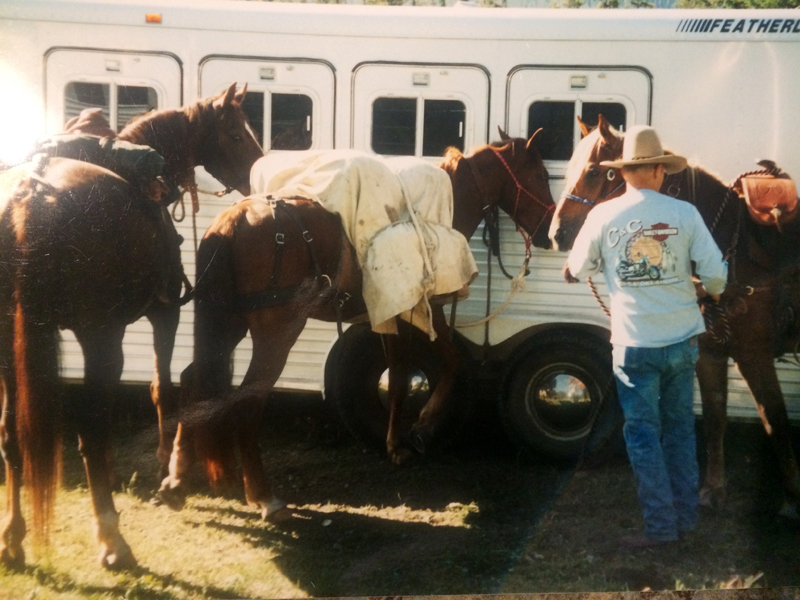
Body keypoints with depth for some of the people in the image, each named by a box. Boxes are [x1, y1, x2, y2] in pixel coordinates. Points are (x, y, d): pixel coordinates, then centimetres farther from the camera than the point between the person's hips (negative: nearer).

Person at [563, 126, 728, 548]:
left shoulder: (603, 216, -6)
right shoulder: (685, 213, -4)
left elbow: (577, 269, 6)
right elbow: (715, 274, -2)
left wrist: (572, 271, 29)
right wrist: (712, 292, 20)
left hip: (634, 344, -2)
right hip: (683, 339, 3)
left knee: (643, 433, 7)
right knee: (680, 427, 17)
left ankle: (661, 524, 11)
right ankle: (686, 515, 25)